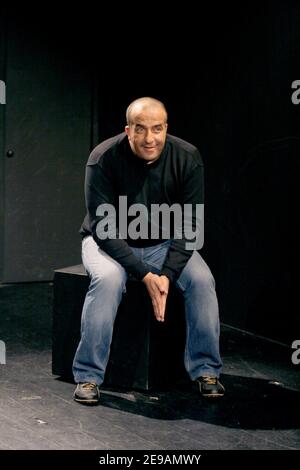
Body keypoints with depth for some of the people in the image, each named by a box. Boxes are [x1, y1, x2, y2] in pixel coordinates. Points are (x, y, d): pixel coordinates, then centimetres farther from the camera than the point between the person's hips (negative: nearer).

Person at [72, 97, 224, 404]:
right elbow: (104, 227, -22)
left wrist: (168, 273, -25)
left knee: (201, 278, -23)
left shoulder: (187, 157, -15)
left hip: (164, 244, 3)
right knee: (108, 279, -34)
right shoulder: (104, 158, -23)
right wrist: (144, 275, -31)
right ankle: (88, 376, -20)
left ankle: (205, 369, -5)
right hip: (109, 242, -2)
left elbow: (188, 225, -11)